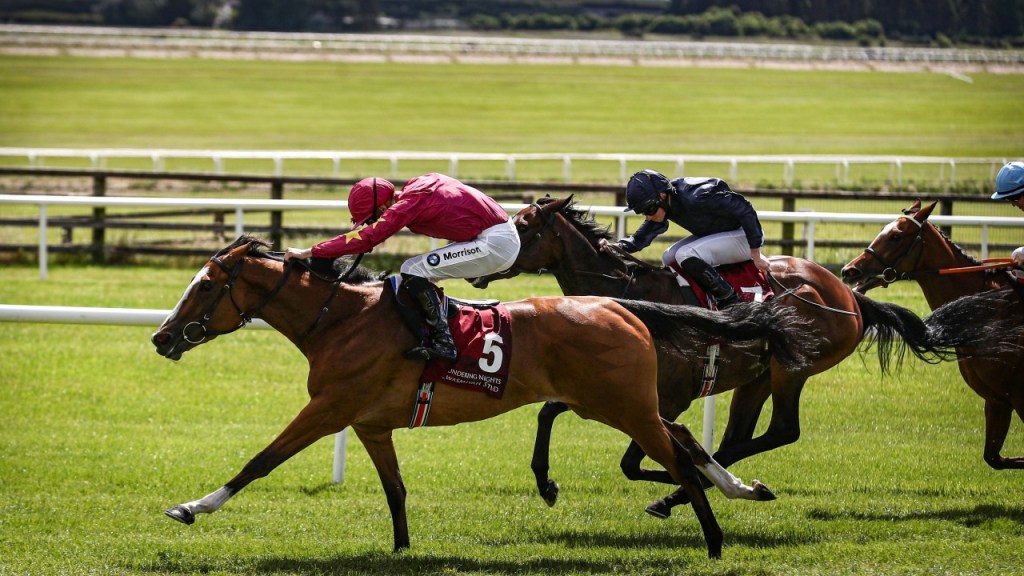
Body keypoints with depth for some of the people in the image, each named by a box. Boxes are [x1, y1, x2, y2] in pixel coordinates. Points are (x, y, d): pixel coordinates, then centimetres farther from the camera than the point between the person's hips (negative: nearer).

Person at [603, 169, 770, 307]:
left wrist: (756, 255, -24)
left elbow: (744, 210, -28)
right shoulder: (660, 206, -5)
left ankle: (730, 301, -13)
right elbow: (641, 238, 1)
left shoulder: (696, 198, -32)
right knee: (669, 258, 3)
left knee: (686, 255, -26)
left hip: (743, 235, -9)